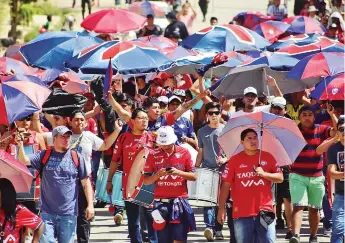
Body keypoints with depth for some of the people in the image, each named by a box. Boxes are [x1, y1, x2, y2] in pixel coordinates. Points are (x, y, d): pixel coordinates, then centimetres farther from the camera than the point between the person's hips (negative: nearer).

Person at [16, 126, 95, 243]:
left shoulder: (77, 157, 3)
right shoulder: (44, 156, 5)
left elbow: (86, 183, 5)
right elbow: (24, 160, -5)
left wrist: (90, 205, -2)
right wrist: (20, 146, -24)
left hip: (68, 214, 0)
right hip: (47, 213, 0)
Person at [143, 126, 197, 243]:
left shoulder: (184, 153, 2)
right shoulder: (153, 155, 3)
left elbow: (194, 176, 3)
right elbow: (146, 180, 4)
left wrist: (178, 172, -14)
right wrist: (158, 175, -15)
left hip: (180, 200, -1)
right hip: (161, 202, 1)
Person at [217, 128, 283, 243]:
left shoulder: (267, 157, 7)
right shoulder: (235, 160, 2)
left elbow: (280, 178, 7)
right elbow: (226, 185, 0)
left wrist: (264, 174, -11)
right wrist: (221, 208, -5)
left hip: (264, 211, 1)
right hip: (242, 213, -1)